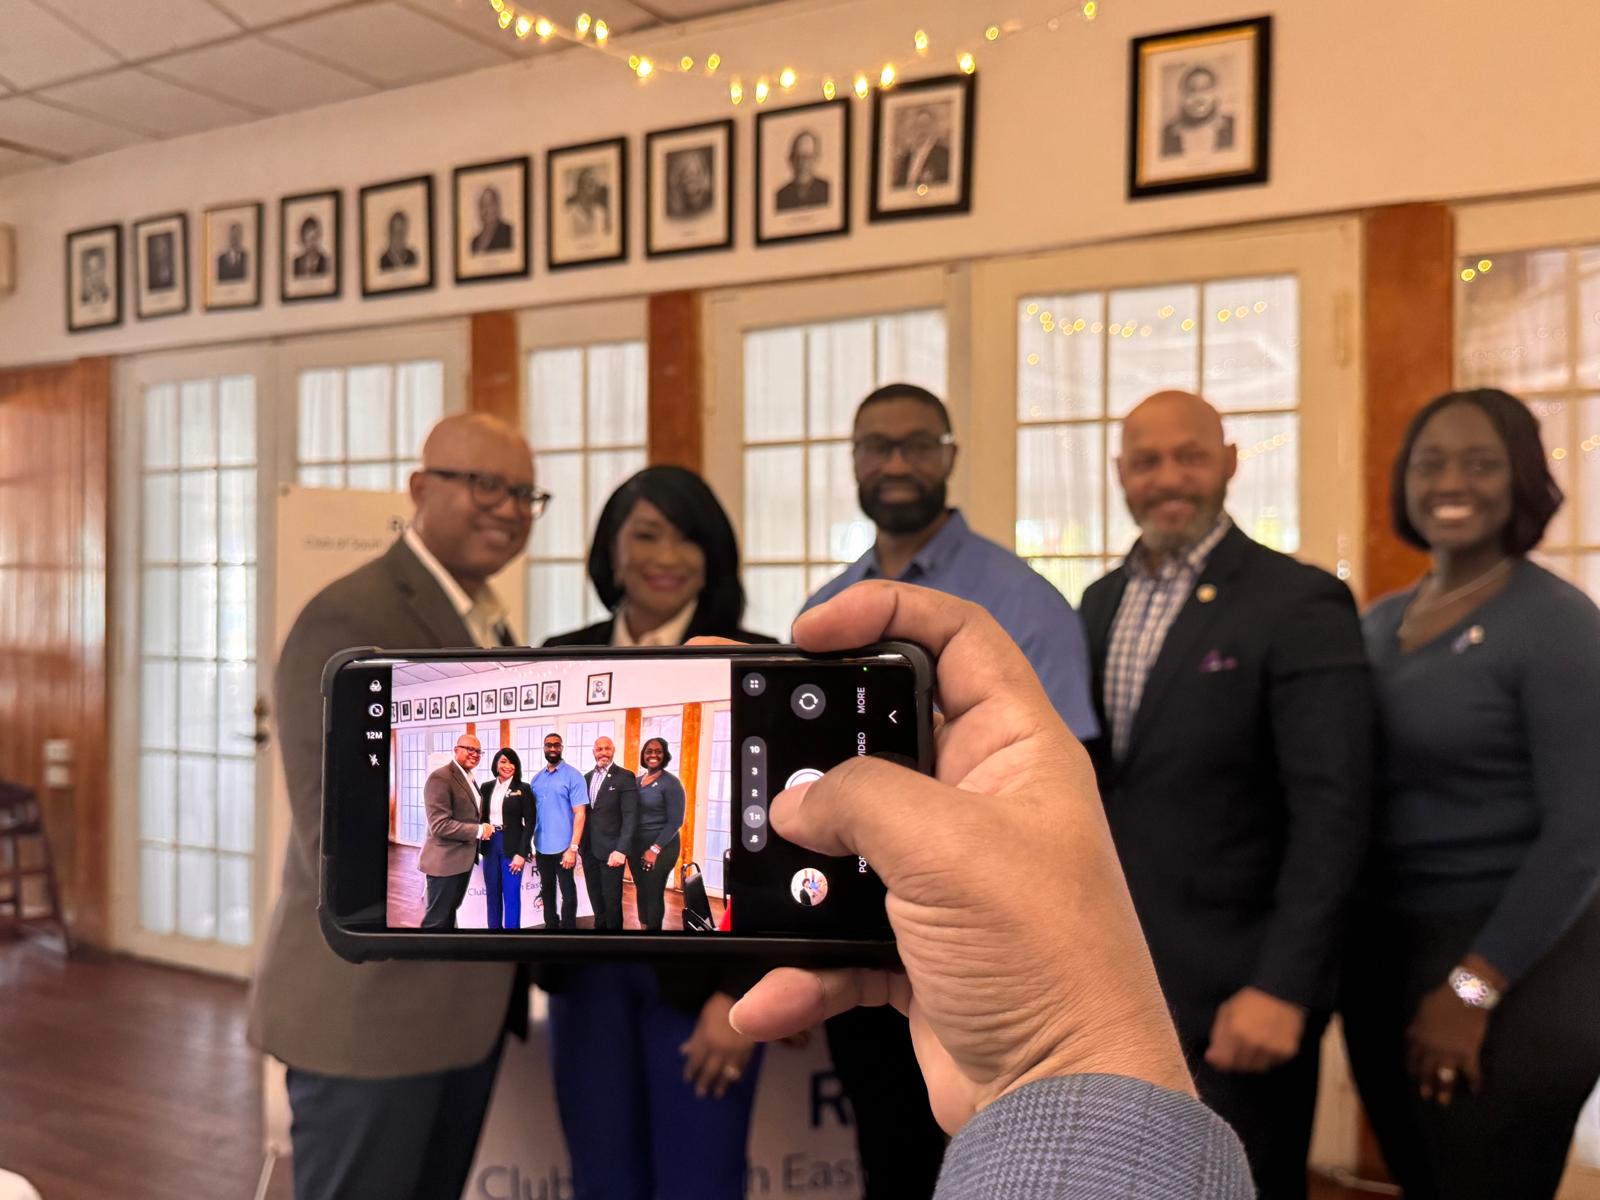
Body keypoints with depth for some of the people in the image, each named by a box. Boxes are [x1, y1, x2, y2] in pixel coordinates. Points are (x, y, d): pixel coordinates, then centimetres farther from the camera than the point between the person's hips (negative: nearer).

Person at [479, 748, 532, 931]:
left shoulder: (523, 789, -4)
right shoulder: (486, 787, 8)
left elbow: (529, 822, -6)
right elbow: (481, 816, 10)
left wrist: (521, 852, -12)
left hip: (512, 845, -4)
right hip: (490, 844, 4)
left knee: (511, 894, -1)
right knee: (492, 893, 10)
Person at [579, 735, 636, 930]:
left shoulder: (625, 777, -7)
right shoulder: (587, 777, 13)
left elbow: (630, 816, -14)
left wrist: (622, 849, -22)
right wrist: (579, 843, 6)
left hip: (610, 850, -5)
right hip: (588, 849, 5)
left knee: (612, 900, 1)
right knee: (596, 899, 14)